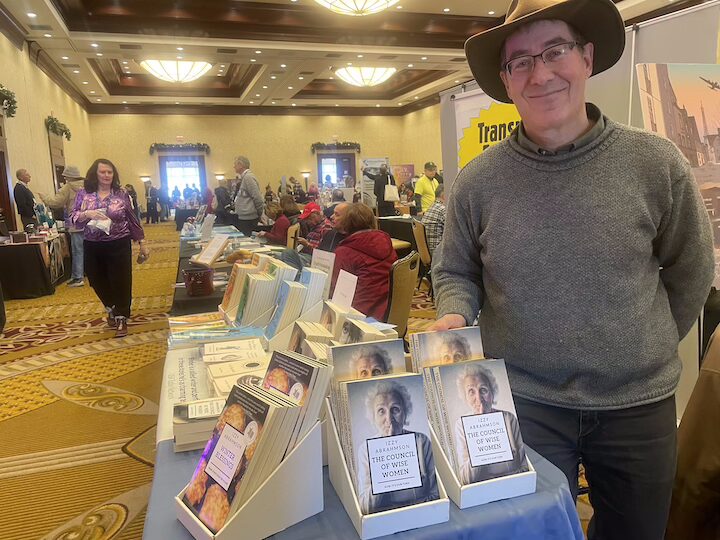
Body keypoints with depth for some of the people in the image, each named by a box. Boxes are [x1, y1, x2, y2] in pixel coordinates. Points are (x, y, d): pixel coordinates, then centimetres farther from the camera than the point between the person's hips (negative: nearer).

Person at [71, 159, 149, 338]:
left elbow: (133, 220, 4)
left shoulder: (121, 195, 0)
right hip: (93, 247, 2)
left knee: (121, 282, 0)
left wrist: (142, 243, 4)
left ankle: (121, 318, 15)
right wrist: (87, 214, -21)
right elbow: (73, 219, -1)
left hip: (119, 246, -2)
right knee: (98, 282, 14)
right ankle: (111, 309, 41)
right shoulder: (83, 194, 2)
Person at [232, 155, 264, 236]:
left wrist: (259, 214, -10)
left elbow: (257, 198, -18)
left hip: (248, 218, -9)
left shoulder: (248, 177, -14)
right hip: (241, 217, 9)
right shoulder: (242, 178, 14)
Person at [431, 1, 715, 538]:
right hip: (523, 402, -1)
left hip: (639, 403, 2)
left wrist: (648, 351, 11)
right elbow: (455, 272, 4)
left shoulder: (656, 163, -8)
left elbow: (691, 269, 5)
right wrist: (455, 315, -16)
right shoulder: (477, 181, -8)